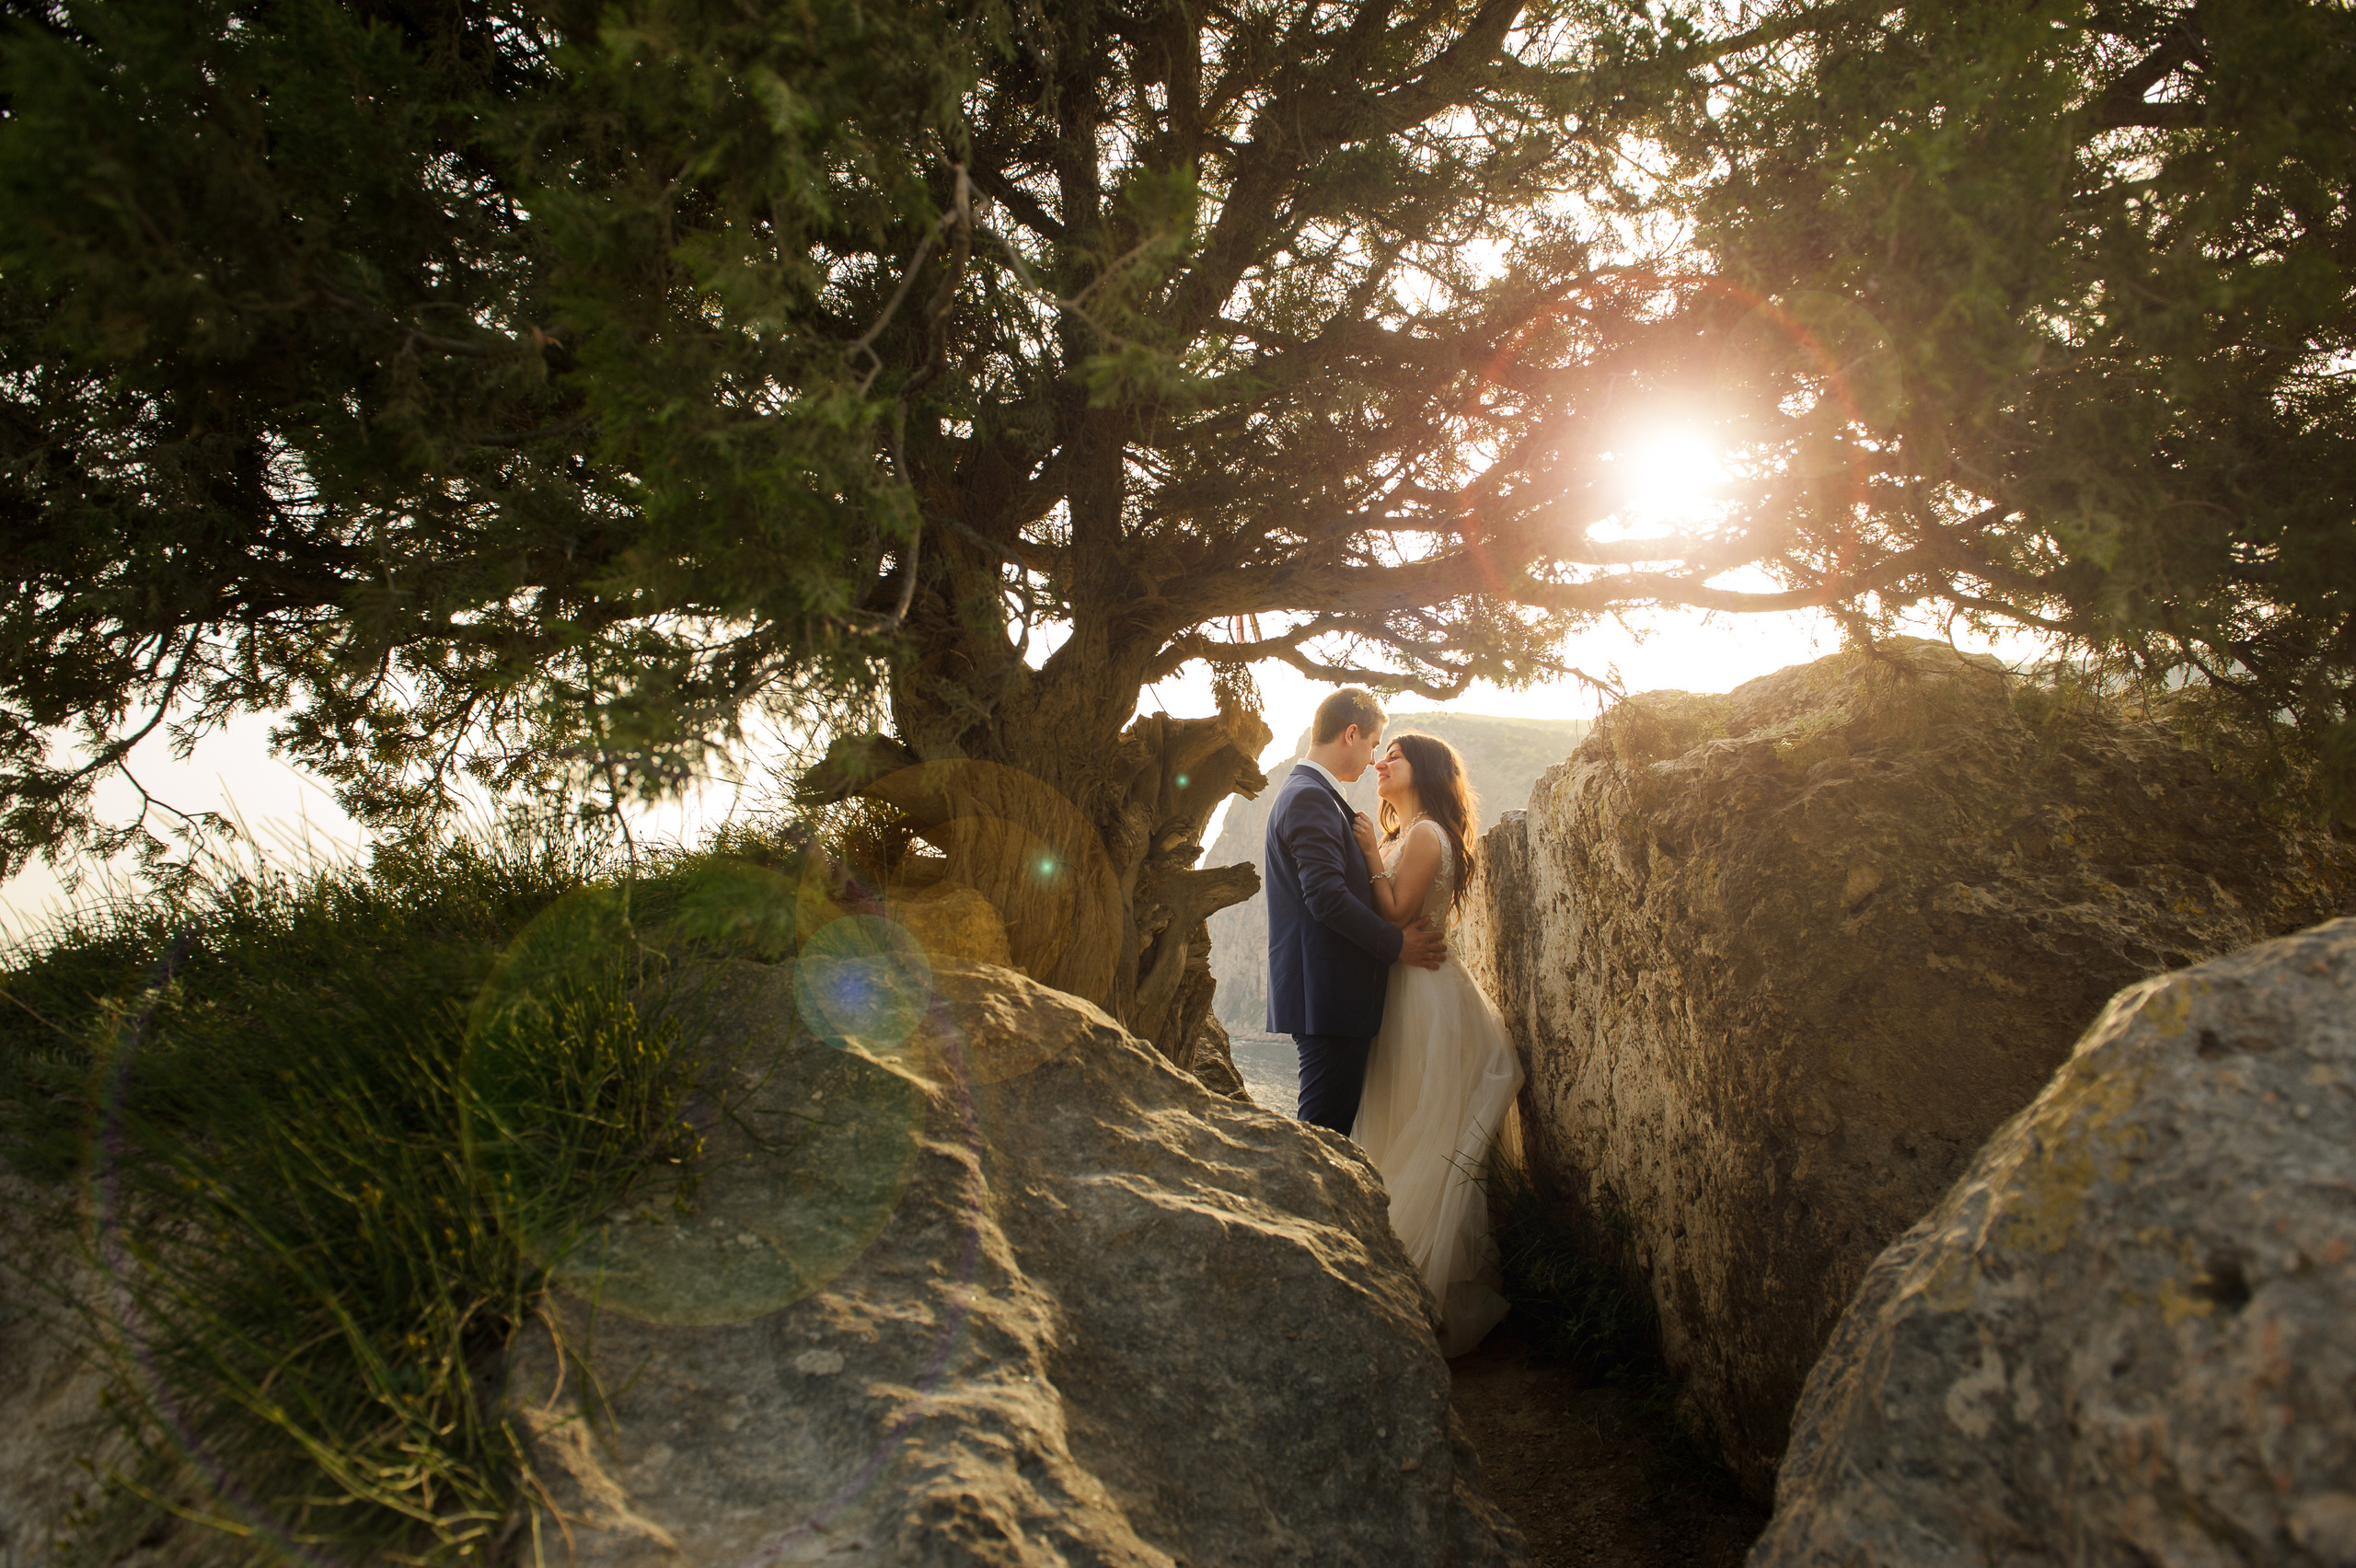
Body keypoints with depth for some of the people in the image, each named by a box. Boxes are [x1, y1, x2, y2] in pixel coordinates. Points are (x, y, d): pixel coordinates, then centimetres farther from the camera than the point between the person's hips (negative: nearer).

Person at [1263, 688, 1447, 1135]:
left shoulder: (1304, 792, 21)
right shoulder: (1311, 798, -13)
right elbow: (1327, 898, -21)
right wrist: (1395, 945, -12)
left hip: (1328, 994, 11)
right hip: (1328, 995, -11)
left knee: (1332, 1123, 13)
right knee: (1326, 1126, -8)